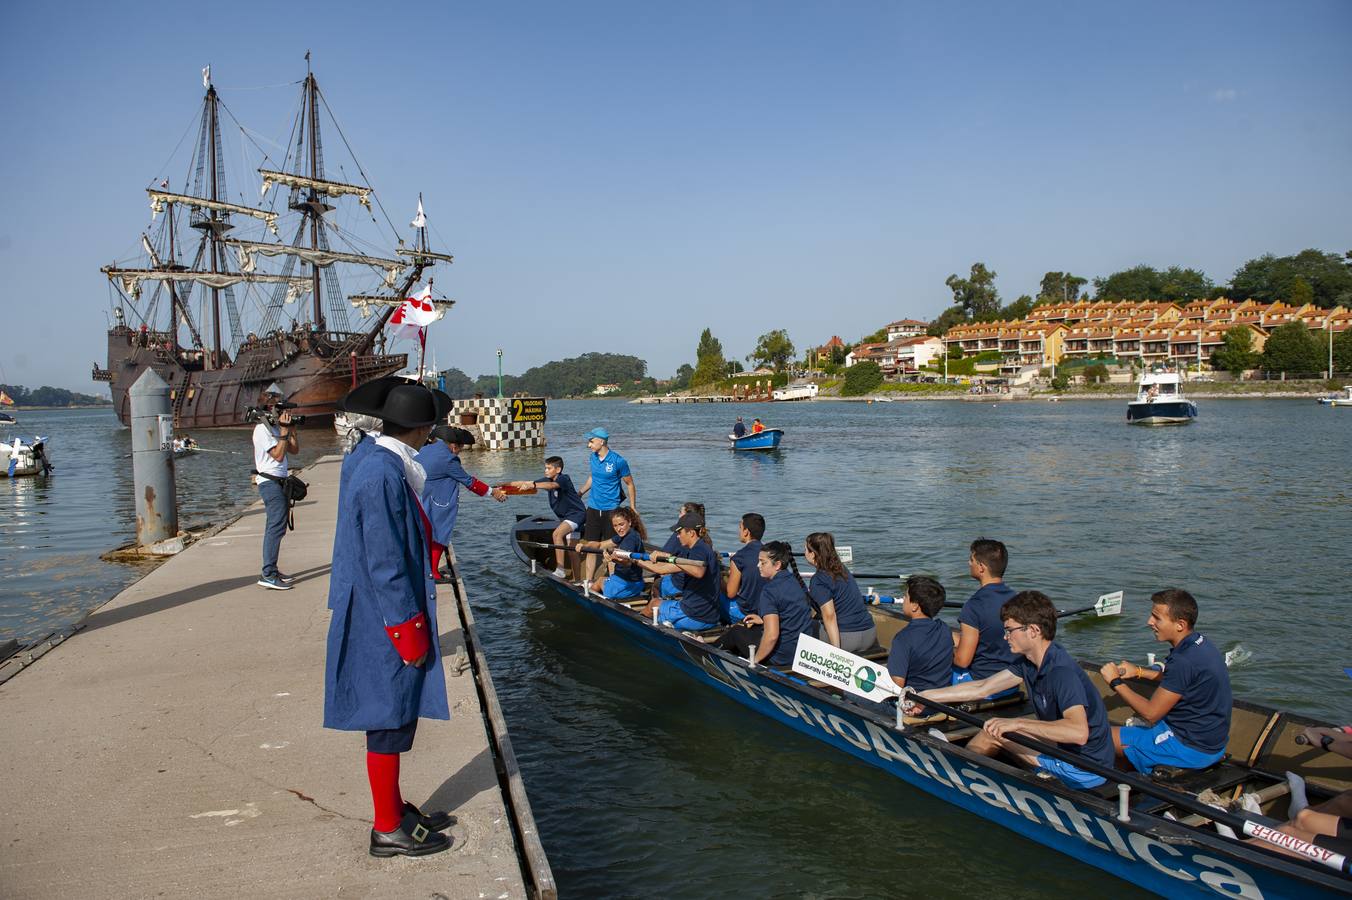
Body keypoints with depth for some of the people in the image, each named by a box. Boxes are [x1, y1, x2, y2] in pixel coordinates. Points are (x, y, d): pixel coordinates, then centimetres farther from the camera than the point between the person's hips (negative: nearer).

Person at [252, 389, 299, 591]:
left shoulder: (275, 428, 16)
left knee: (275, 528, 13)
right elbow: (278, 455, -19)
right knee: (276, 527, -14)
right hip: (270, 483, -10)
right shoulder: (262, 429, -12)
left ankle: (271, 571, 20)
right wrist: (284, 431, -16)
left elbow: (294, 449, 16)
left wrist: (291, 428, 7)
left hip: (279, 483, 10)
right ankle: (268, 575, -15)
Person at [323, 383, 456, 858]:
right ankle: (388, 830, 16)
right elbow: (384, 563, -24)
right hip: (386, 623, -10)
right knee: (390, 721, 2)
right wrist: (407, 629, -18)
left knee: (397, 716, 19)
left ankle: (394, 808, 33)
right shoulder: (383, 475, -23)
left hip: (386, 618, 10)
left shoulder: (386, 466, 9)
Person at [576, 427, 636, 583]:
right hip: (593, 508, 5)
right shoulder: (593, 457, 5)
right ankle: (587, 580, 14)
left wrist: (633, 509, -5)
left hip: (611, 510, -5)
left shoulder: (618, 461, -13)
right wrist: (579, 493, 20)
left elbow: (630, 484, -4)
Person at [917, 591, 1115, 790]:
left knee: (994, 731, -4)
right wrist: (925, 697, 7)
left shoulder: (1062, 671, -27)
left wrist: (1017, 723, -39)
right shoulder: (1028, 661, 1)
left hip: (1085, 771, -9)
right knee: (991, 730, 14)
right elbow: (981, 688, 7)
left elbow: (1079, 732, -40)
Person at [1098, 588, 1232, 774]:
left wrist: (1116, 682, -12)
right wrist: (1139, 672, 13)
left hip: (1193, 749, -10)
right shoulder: (1201, 642, 0)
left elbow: (1151, 713, -22)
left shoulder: (1184, 660, -29)